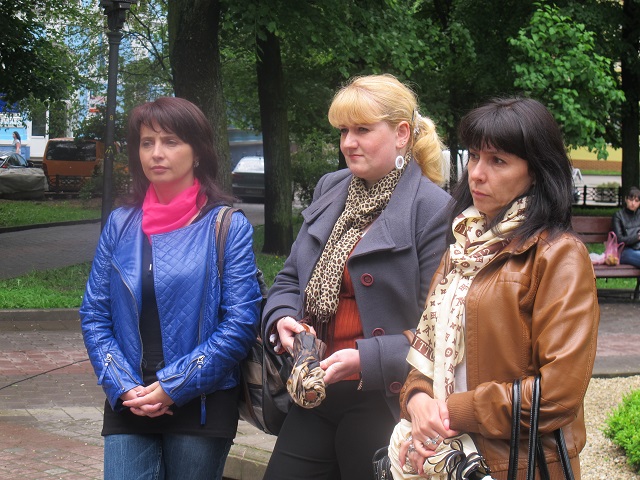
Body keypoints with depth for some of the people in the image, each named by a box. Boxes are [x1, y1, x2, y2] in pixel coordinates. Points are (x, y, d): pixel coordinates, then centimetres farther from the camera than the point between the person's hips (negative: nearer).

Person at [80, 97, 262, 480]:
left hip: (201, 405, -2)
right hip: (128, 407, 2)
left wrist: (173, 387, -12)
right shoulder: (120, 225, 7)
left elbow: (240, 323, -8)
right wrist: (123, 387, -7)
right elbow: (95, 316, 7)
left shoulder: (227, 226, -3)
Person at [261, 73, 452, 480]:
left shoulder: (434, 210, -11)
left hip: (384, 404, -6)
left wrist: (368, 359, -24)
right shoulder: (330, 191, 11)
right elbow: (290, 279, 19)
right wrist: (281, 319, -2)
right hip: (316, 400, 6)